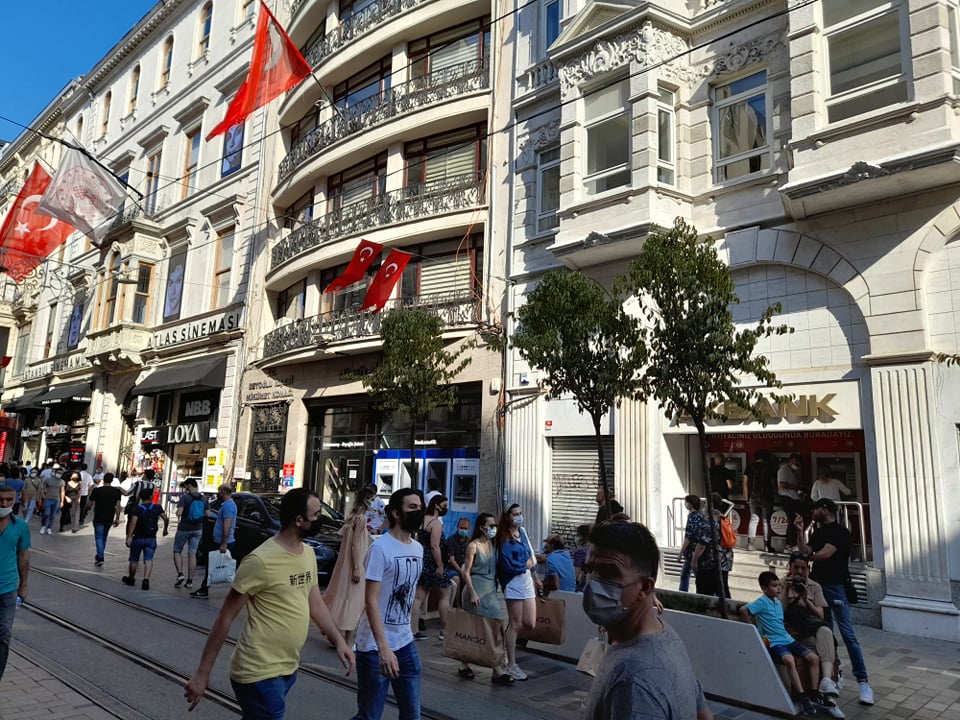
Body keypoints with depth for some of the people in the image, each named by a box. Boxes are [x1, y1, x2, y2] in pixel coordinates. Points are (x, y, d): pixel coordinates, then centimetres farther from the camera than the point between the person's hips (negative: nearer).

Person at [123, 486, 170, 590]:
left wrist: (129, 536, -23)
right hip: (151, 539, 1)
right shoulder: (157, 508, -1)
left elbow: (133, 523, -22)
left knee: (134, 559, 16)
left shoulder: (137, 509, -9)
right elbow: (166, 519, 1)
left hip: (138, 538, -1)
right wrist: (165, 529, 18)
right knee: (148, 559, -2)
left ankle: (131, 578, 34)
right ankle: (146, 579, -20)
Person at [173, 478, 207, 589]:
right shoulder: (204, 499, 3)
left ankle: (180, 574, -5)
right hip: (197, 529, 4)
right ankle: (190, 580, 10)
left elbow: (179, 513, -19)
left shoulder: (185, 498, -12)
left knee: (177, 551, 12)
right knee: (192, 554, 8)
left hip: (184, 528, -4)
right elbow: (207, 514, 3)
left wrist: (178, 516, 2)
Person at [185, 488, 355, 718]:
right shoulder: (261, 561, -22)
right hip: (259, 674, -8)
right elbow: (226, 618, -16)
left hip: (288, 669, 8)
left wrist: (338, 640, 3)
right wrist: (202, 673, -12)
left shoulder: (308, 554, 4)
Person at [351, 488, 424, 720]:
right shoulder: (381, 548, -17)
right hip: (376, 646, -7)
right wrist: (383, 648, -27)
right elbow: (371, 601, -21)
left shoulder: (418, 549, 6)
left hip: (406, 643, 7)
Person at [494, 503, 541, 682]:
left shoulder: (522, 532, 11)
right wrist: (526, 565, -3)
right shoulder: (504, 539, -11)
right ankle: (511, 665, 11)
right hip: (513, 582, -7)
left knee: (529, 624, 3)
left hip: (527, 581, 7)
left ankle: (506, 637, 29)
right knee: (515, 624, 0)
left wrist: (536, 579, 21)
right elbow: (508, 566, -17)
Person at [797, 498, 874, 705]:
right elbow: (806, 552, 6)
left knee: (847, 633, -8)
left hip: (836, 586, -7)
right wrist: (800, 531, -1)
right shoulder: (817, 532, 14)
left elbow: (825, 554, -18)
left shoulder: (840, 532, -10)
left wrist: (808, 558, -1)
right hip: (818, 584, 7)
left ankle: (863, 680, -4)